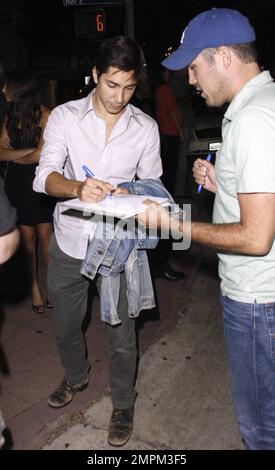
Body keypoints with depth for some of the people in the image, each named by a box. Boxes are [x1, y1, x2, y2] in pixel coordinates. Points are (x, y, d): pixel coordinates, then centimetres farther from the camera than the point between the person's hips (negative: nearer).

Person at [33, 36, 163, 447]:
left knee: (121, 333, 9)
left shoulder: (146, 127, -3)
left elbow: (152, 184, 3)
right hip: (69, 241, 1)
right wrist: (78, 188, -36)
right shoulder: (64, 117, -6)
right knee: (66, 323, 20)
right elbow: (44, 177, -14)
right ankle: (76, 376, 51)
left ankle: (123, 402, 36)